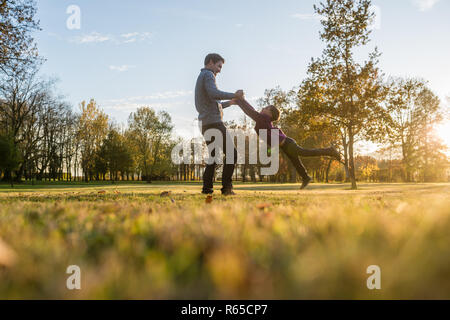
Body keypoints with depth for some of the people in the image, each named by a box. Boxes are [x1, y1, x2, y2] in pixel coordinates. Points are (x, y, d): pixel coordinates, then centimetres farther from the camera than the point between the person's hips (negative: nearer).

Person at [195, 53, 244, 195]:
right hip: (214, 122, -10)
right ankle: (227, 187, -12)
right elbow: (214, 94, -24)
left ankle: (207, 188, 4)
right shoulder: (208, 75, -3)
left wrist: (230, 102, 30)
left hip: (206, 125, 10)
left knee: (214, 157, 13)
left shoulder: (200, 80, 27)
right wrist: (234, 95, -16)